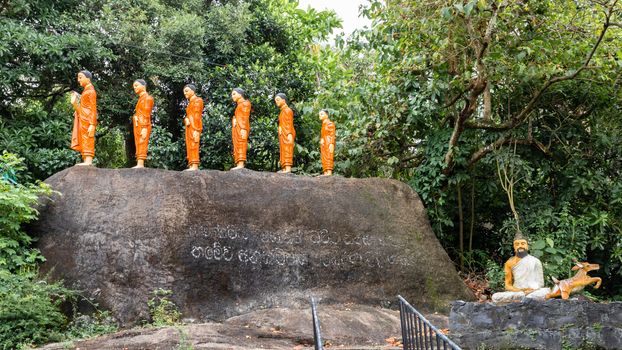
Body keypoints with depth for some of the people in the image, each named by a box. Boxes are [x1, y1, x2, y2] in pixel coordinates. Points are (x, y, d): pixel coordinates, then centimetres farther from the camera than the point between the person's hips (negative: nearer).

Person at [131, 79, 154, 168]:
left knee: (142, 145, -15)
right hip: (138, 126, 9)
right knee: (138, 146, 3)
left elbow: (146, 115, -10)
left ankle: (140, 164, -21)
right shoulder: (141, 98, 23)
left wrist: (144, 128, -18)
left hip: (143, 126, -9)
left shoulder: (147, 98, -2)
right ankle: (139, 164, 0)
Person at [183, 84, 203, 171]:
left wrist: (196, 130, -21)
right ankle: (192, 166, 1)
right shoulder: (190, 102, 23)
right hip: (190, 127, 9)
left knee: (193, 145, -15)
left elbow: (197, 116, -13)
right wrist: (186, 120, -1)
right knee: (190, 146, 4)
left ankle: (194, 166, -21)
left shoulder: (197, 101, -4)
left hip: (194, 127, -9)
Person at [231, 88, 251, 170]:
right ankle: (238, 165, -9)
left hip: (241, 128, -9)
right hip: (236, 128, 9)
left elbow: (245, 117, -10)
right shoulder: (239, 105, 27)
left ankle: (241, 164, -26)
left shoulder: (245, 103, 2)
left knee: (240, 145, -18)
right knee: (237, 147, -1)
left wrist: (243, 129, -20)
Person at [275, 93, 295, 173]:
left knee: (287, 151, -16)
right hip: (283, 135, 9)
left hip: (287, 134, -9)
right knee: (283, 152, 2)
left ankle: (288, 169, -24)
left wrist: (289, 134, -22)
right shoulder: (282, 111, 26)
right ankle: (284, 169, -3)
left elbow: (289, 123, -13)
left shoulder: (287, 110, -2)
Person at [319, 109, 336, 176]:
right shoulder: (323, 125, 22)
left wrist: (331, 145, -21)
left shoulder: (330, 124, -2)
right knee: (324, 159, -1)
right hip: (323, 144, 8)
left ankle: (329, 173, -23)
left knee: (328, 157, -16)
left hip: (328, 143, -8)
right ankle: (325, 173, -6)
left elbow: (332, 135, -10)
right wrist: (321, 145, 15)